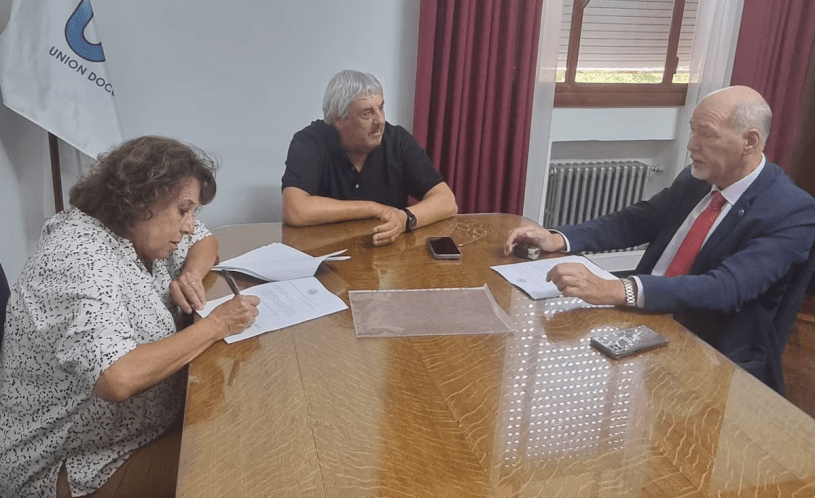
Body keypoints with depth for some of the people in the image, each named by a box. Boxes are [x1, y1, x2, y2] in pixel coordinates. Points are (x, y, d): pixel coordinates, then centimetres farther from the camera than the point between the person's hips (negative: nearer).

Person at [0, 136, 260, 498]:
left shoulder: (137, 229, 0)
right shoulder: (81, 260, -27)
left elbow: (205, 241, 17)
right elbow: (118, 379, -39)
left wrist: (190, 275, -6)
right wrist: (216, 324, -29)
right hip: (72, 466, -9)